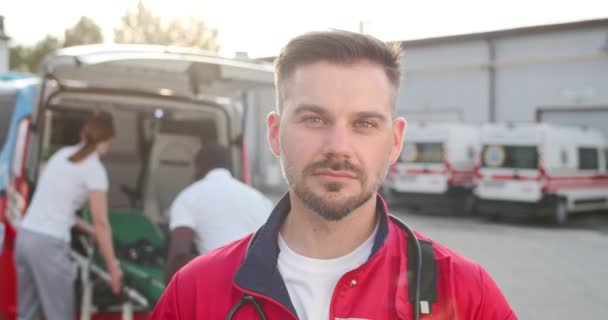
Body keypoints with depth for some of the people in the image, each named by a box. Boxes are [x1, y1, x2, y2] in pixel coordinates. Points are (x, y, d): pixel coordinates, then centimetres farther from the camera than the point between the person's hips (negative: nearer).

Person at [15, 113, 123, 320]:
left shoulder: (63, 154, 15)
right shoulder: (94, 169, -6)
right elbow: (101, 223, -7)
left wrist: (88, 230, 29)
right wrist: (113, 267, -1)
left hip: (25, 235, 8)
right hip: (49, 243, -8)